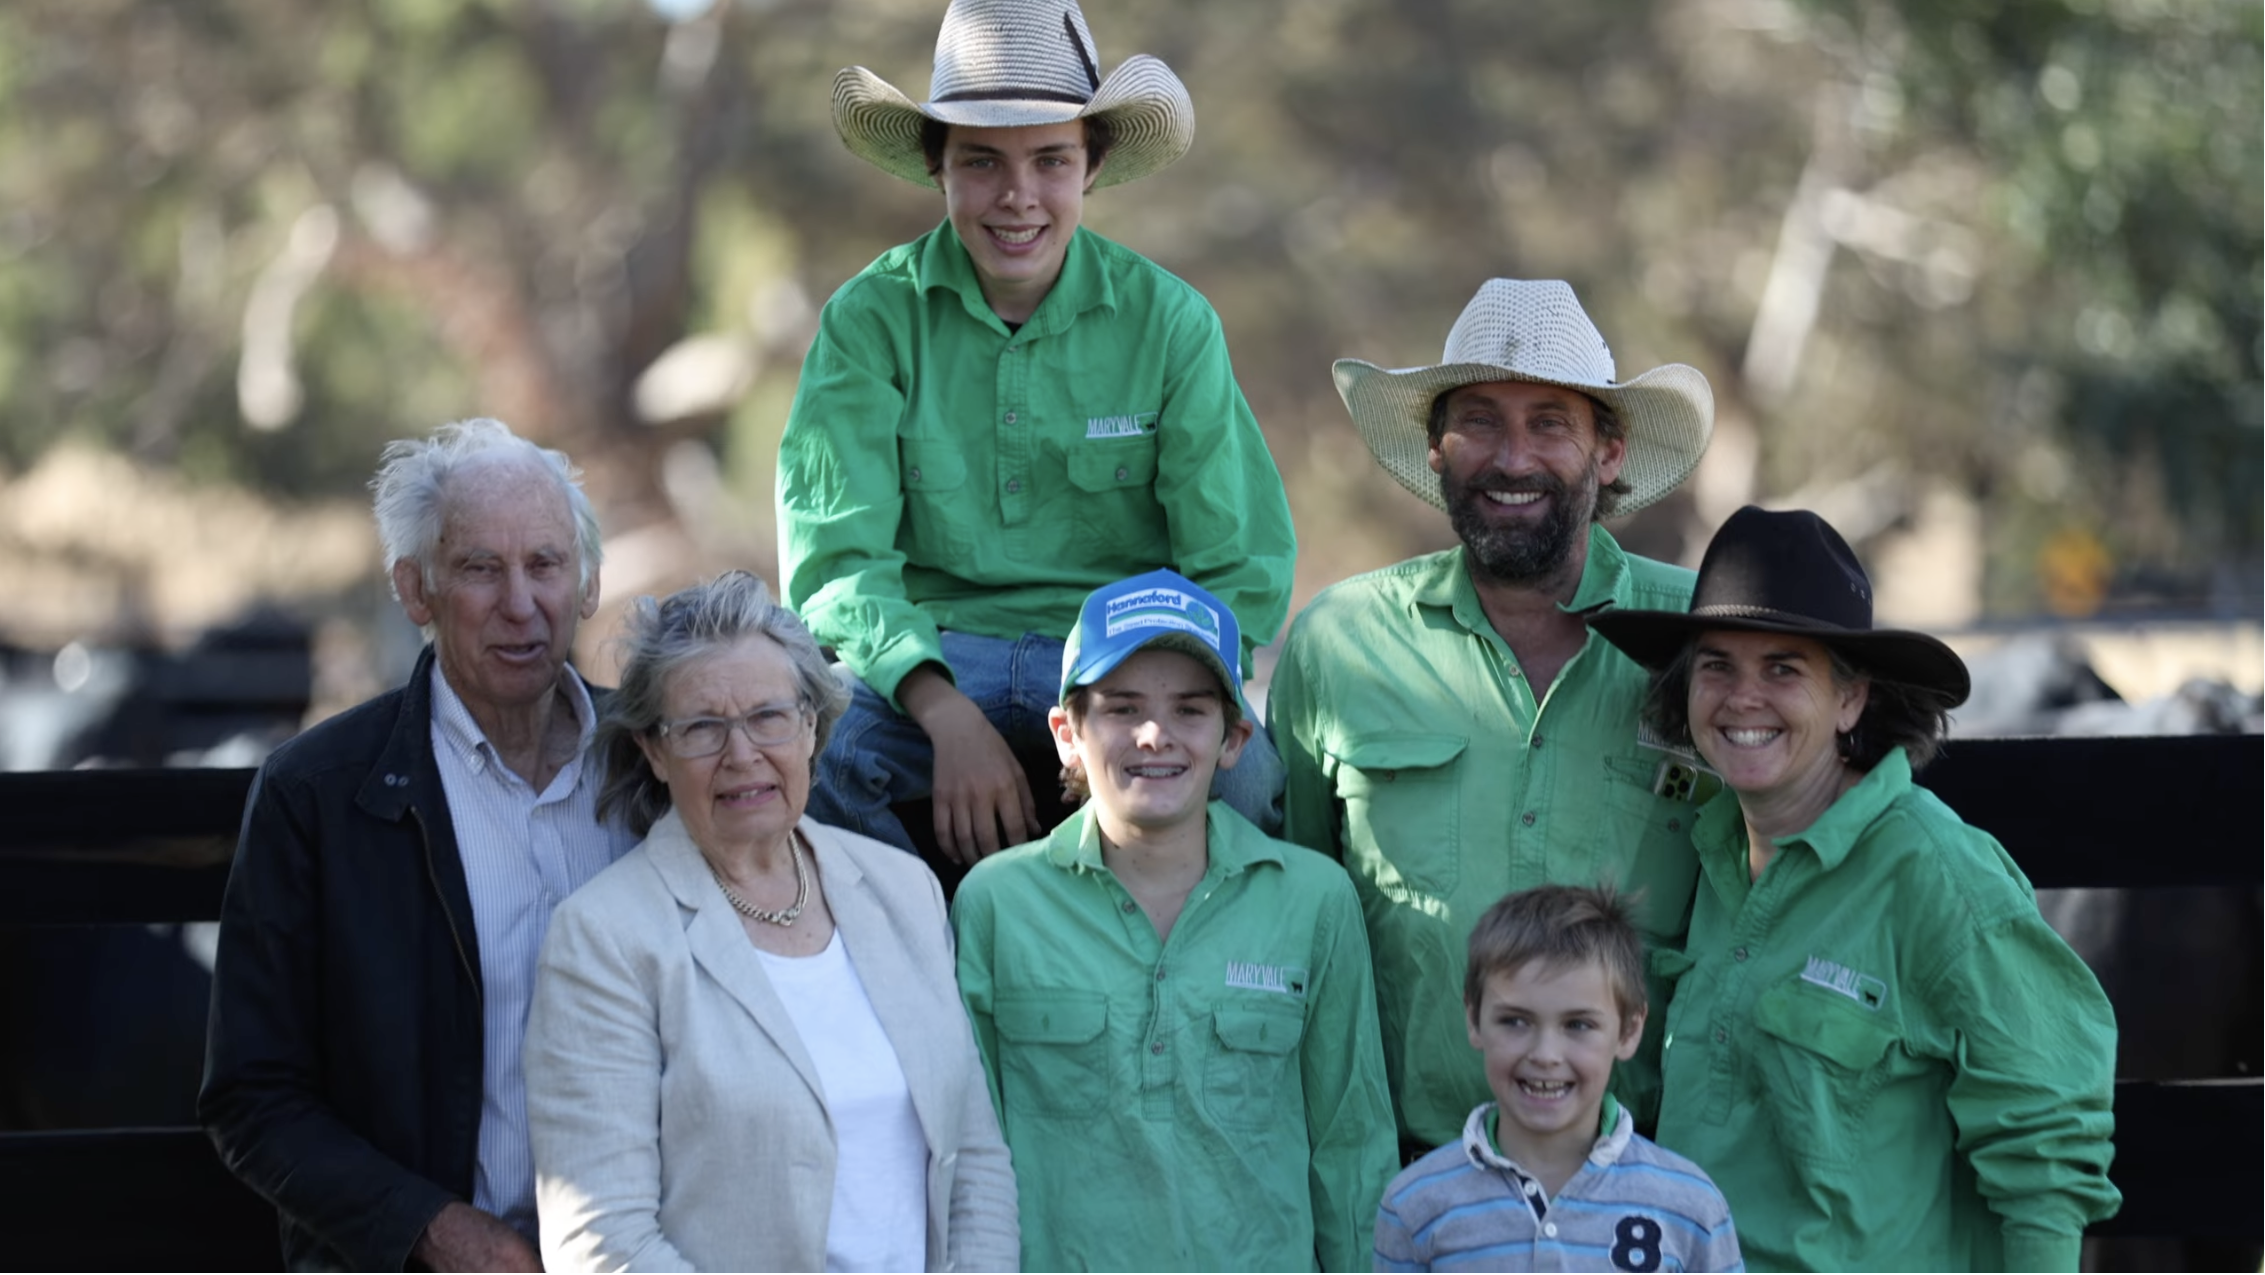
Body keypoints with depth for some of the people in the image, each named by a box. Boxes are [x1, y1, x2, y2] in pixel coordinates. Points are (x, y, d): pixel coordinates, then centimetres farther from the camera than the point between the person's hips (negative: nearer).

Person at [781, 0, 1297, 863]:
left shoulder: (1170, 321, 1)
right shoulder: (871, 319, -1)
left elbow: (1240, 568, 0)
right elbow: (834, 558, -7)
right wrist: (945, 712, -26)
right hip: (933, 653, 0)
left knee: (1240, 774, -33)